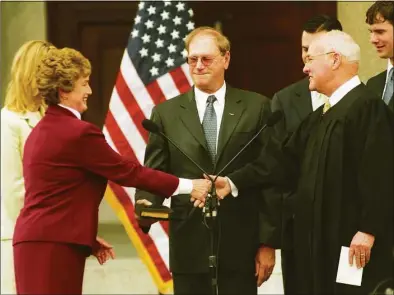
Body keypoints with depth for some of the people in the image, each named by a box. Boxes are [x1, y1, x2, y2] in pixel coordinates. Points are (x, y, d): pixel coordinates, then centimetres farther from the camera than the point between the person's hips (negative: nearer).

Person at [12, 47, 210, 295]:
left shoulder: (41, 131, 17)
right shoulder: (79, 133, -13)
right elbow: (128, 171, -10)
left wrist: (89, 240, 18)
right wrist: (187, 186, -4)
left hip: (36, 241, 9)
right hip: (54, 246, -9)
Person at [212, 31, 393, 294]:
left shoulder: (367, 107, -14)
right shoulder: (322, 115, 19)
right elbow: (285, 160, 16)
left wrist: (368, 231, -23)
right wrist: (234, 182, 9)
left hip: (352, 241, -10)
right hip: (321, 238, 10)